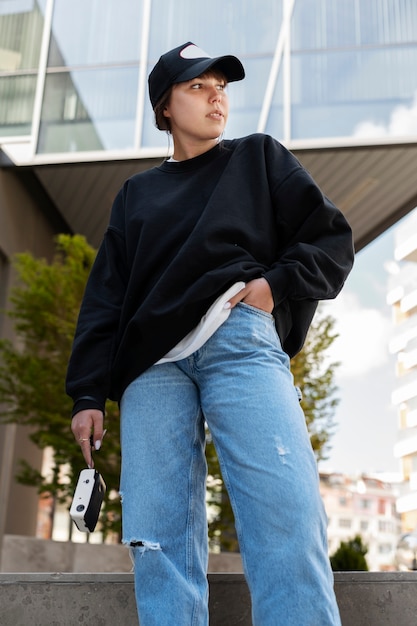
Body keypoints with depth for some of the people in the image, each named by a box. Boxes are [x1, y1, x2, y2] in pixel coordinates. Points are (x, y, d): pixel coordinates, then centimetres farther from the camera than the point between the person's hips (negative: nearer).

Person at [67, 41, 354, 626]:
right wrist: (88, 391, 8)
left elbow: (333, 240, 14)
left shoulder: (259, 157, 23)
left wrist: (277, 282, -6)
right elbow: (104, 298, 19)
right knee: (158, 541, -8)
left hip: (239, 340, -2)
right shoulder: (136, 194, 27)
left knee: (287, 515, -20)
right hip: (153, 360, 3)